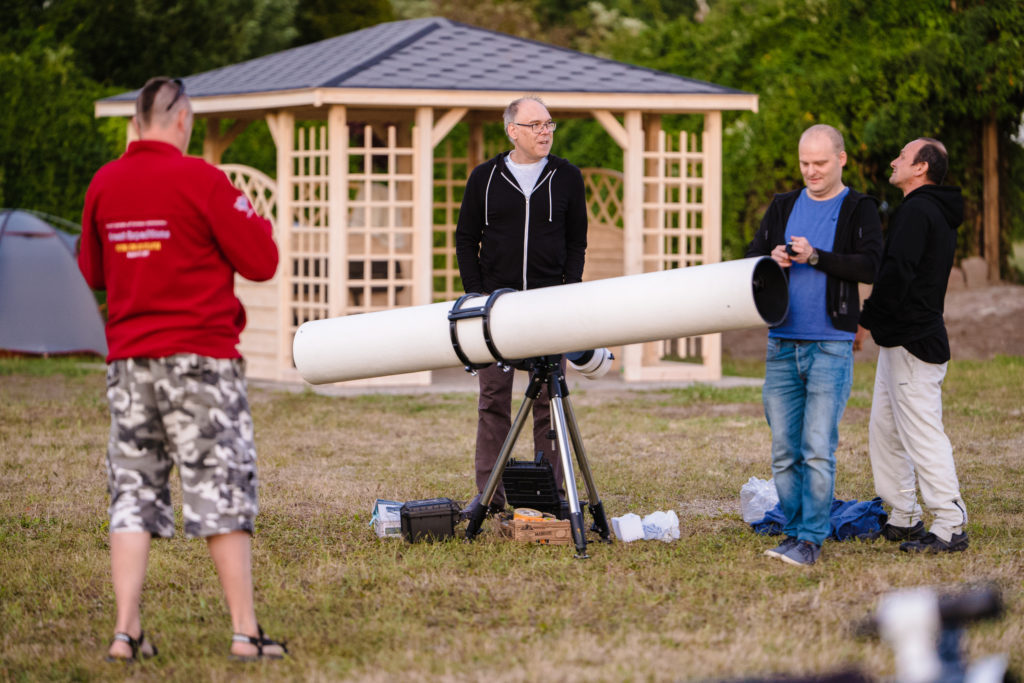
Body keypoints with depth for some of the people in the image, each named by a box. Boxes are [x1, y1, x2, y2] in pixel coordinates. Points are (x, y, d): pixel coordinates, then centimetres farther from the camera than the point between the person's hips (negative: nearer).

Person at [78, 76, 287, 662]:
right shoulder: (201, 180, -11)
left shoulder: (103, 184, 5)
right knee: (223, 493, 1)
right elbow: (261, 263, -8)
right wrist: (256, 220, 10)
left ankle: (126, 630, 1)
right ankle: (246, 632, 1)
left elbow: (92, 272, 18)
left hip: (128, 360, 5)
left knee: (134, 495, 8)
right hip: (201, 358, -4)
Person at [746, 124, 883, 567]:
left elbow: (870, 265, -11)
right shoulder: (782, 207, 15)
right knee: (784, 451, 5)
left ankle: (812, 538, -4)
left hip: (830, 346, -4)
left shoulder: (859, 210, 3)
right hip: (782, 344, 4)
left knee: (818, 449, -8)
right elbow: (751, 259, 15)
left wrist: (815, 257, -21)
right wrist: (771, 259, -8)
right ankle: (793, 531, 13)